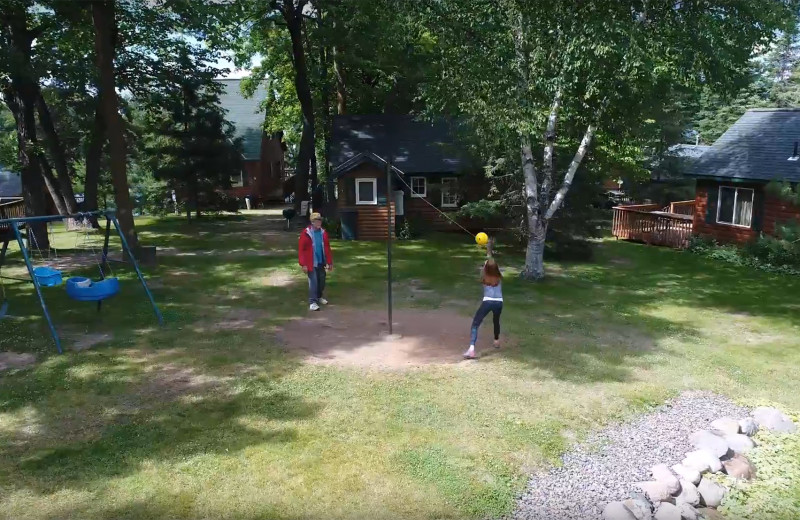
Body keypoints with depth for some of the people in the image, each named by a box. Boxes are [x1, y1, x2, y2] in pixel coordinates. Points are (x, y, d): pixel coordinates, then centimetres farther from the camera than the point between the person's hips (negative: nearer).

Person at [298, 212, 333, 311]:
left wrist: (329, 262, 9)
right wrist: (303, 264, -15)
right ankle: (312, 302, -2)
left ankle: (319, 297, 36)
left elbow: (327, 248, 10)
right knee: (313, 282, -7)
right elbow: (301, 249, -12)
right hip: (311, 263, -6)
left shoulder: (323, 233, 5)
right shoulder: (306, 233, -11)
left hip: (321, 263, 6)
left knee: (322, 281, 15)